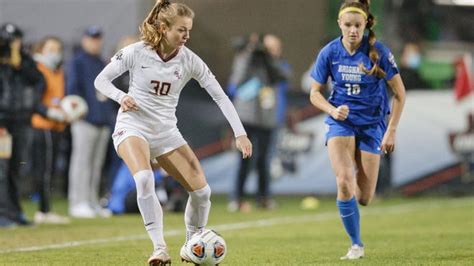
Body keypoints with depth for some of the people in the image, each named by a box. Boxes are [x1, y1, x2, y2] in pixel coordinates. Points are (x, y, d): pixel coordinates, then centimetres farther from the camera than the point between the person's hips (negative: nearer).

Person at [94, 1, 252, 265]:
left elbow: (220, 96, -6)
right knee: (144, 178, -34)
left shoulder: (189, 60, -7)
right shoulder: (137, 52, -12)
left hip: (166, 131, 4)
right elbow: (101, 80, -2)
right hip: (133, 126, -4)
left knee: (202, 190, -5)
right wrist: (121, 97, -22)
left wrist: (240, 134, -14)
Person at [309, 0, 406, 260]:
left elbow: (399, 93, -4)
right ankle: (356, 245, -6)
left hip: (372, 124, 0)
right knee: (344, 182, -23)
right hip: (341, 121, 0)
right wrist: (333, 110, -15)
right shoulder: (329, 52, -7)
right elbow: (315, 93, 4)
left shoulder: (378, 52, -12)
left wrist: (391, 131, -8)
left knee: (363, 198, -2)